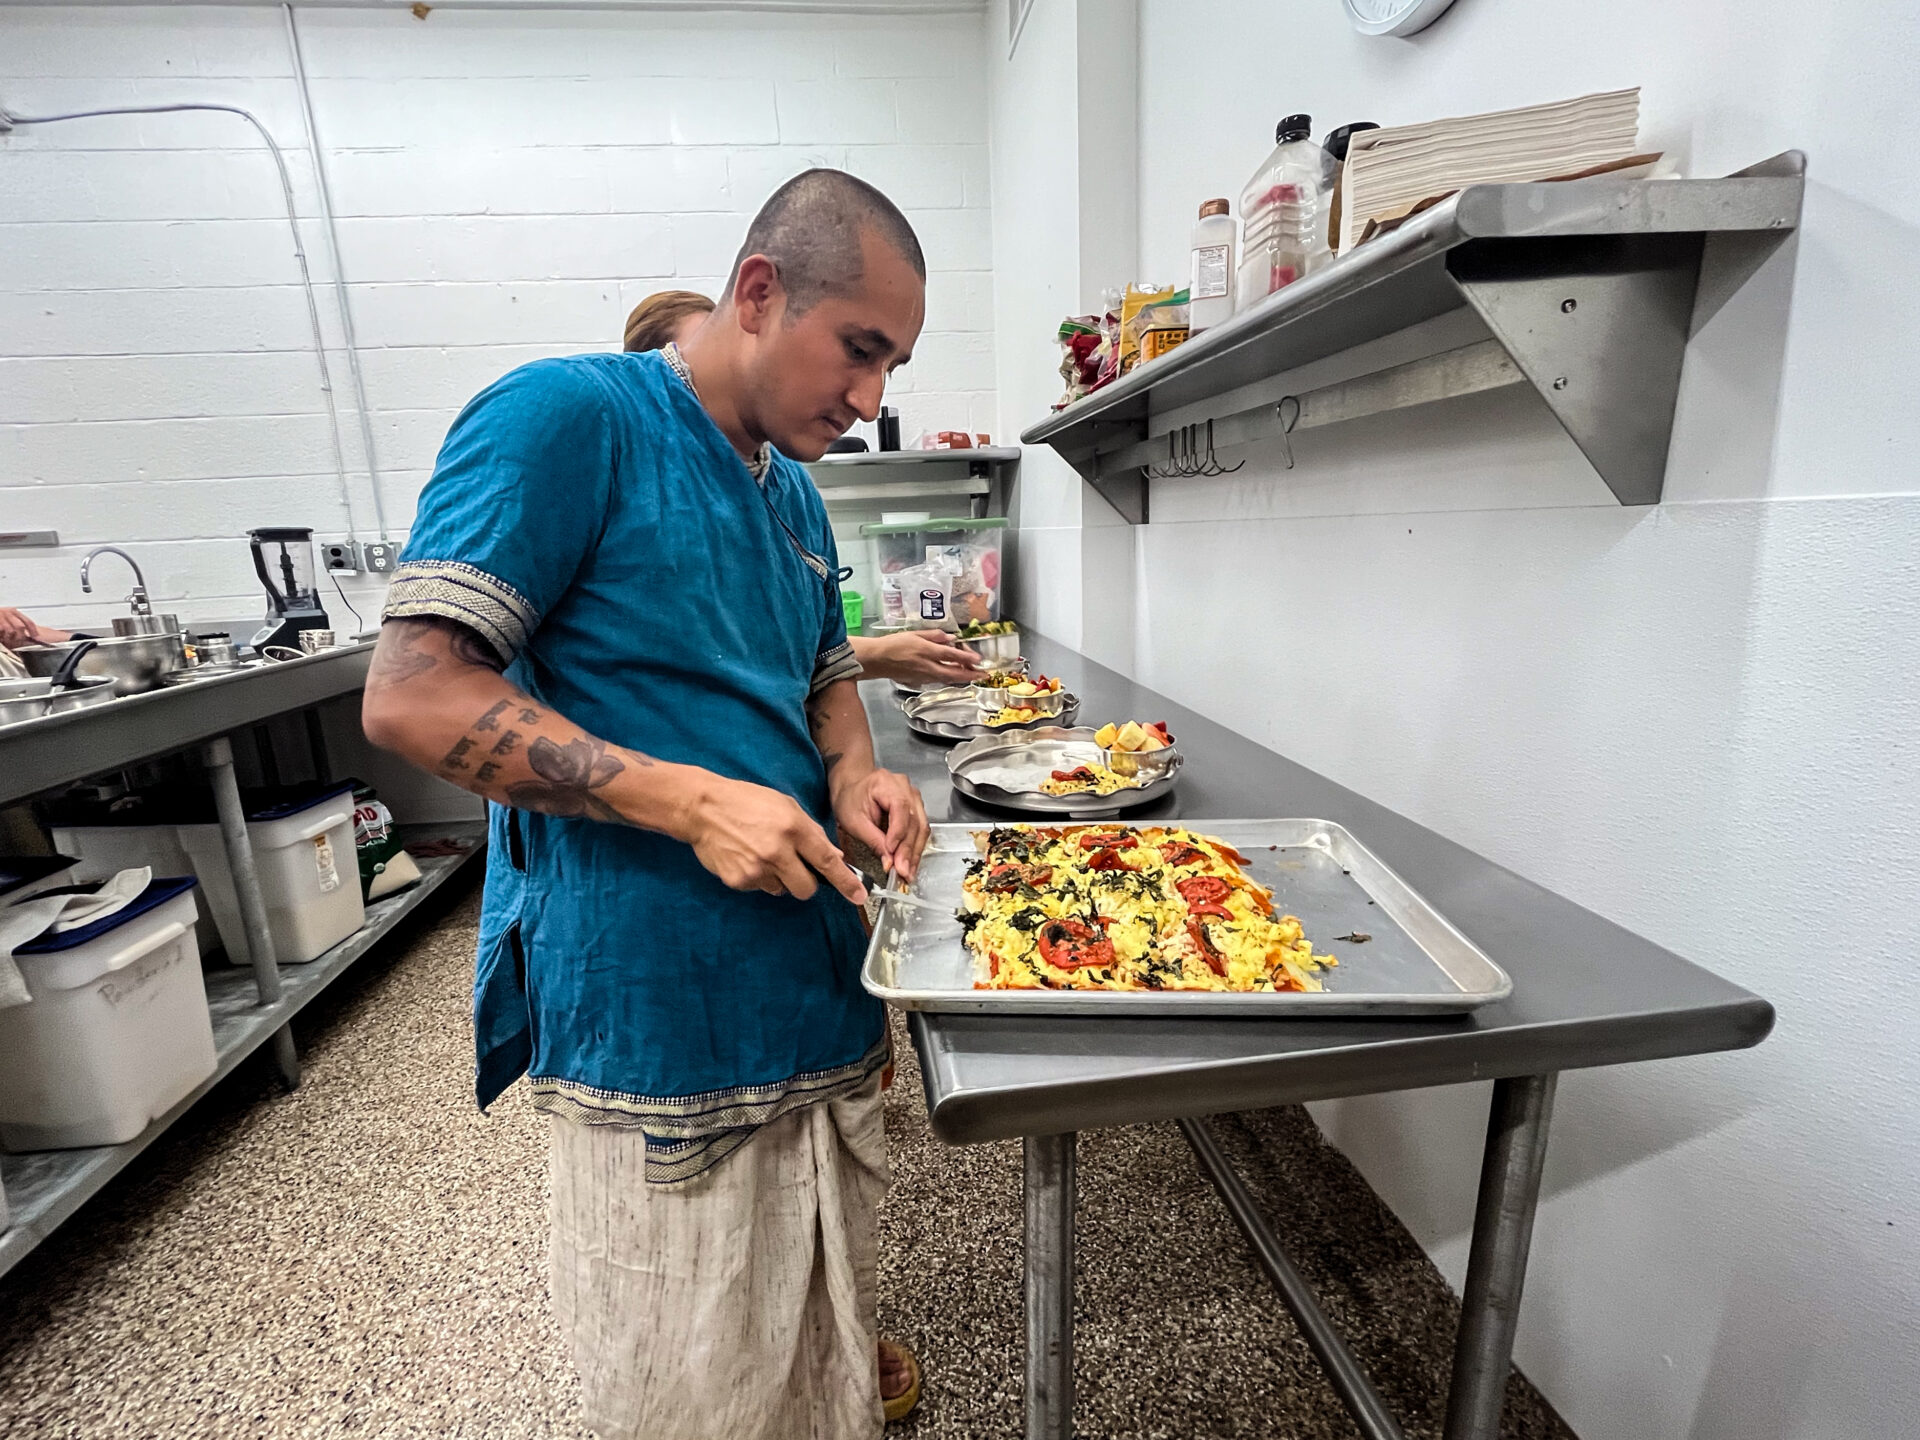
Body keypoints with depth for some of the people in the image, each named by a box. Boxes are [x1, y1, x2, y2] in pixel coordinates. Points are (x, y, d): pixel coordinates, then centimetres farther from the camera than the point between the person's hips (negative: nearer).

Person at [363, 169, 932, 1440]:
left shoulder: (796, 492, 11)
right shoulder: (568, 416, -11)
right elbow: (411, 696, -16)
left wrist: (855, 774, -3)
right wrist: (691, 801, -24)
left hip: (822, 987, 7)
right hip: (656, 1012, -6)